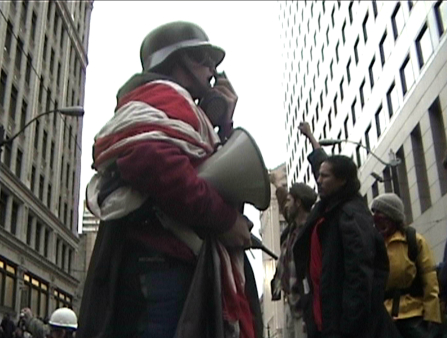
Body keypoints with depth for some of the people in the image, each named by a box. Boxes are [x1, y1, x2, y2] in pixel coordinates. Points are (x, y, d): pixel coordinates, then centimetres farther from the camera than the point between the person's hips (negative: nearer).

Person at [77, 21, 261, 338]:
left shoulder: (181, 111, 32)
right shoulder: (163, 95, -1)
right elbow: (151, 160, -23)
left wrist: (223, 123, 19)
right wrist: (226, 219, -15)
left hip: (168, 264, 11)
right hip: (160, 265, -11)